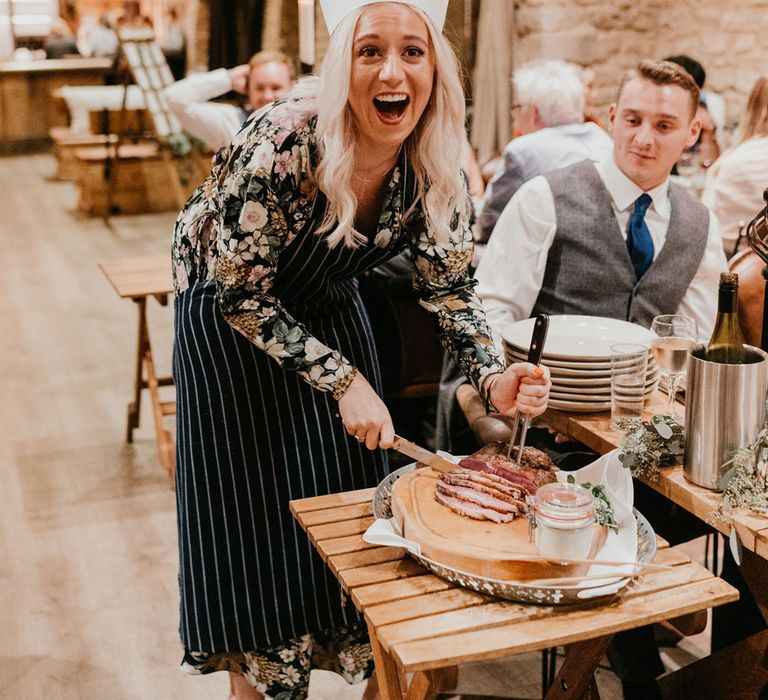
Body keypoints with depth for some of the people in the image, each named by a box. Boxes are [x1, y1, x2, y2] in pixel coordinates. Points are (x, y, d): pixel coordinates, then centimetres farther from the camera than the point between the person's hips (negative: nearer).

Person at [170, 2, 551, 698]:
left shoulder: (436, 164, -18)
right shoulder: (283, 142, -34)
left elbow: (449, 285, -7)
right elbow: (240, 295, -26)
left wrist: (494, 377, -24)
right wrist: (344, 380, -28)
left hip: (330, 311, 5)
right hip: (231, 320, -4)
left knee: (350, 496, 10)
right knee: (256, 513, 1)